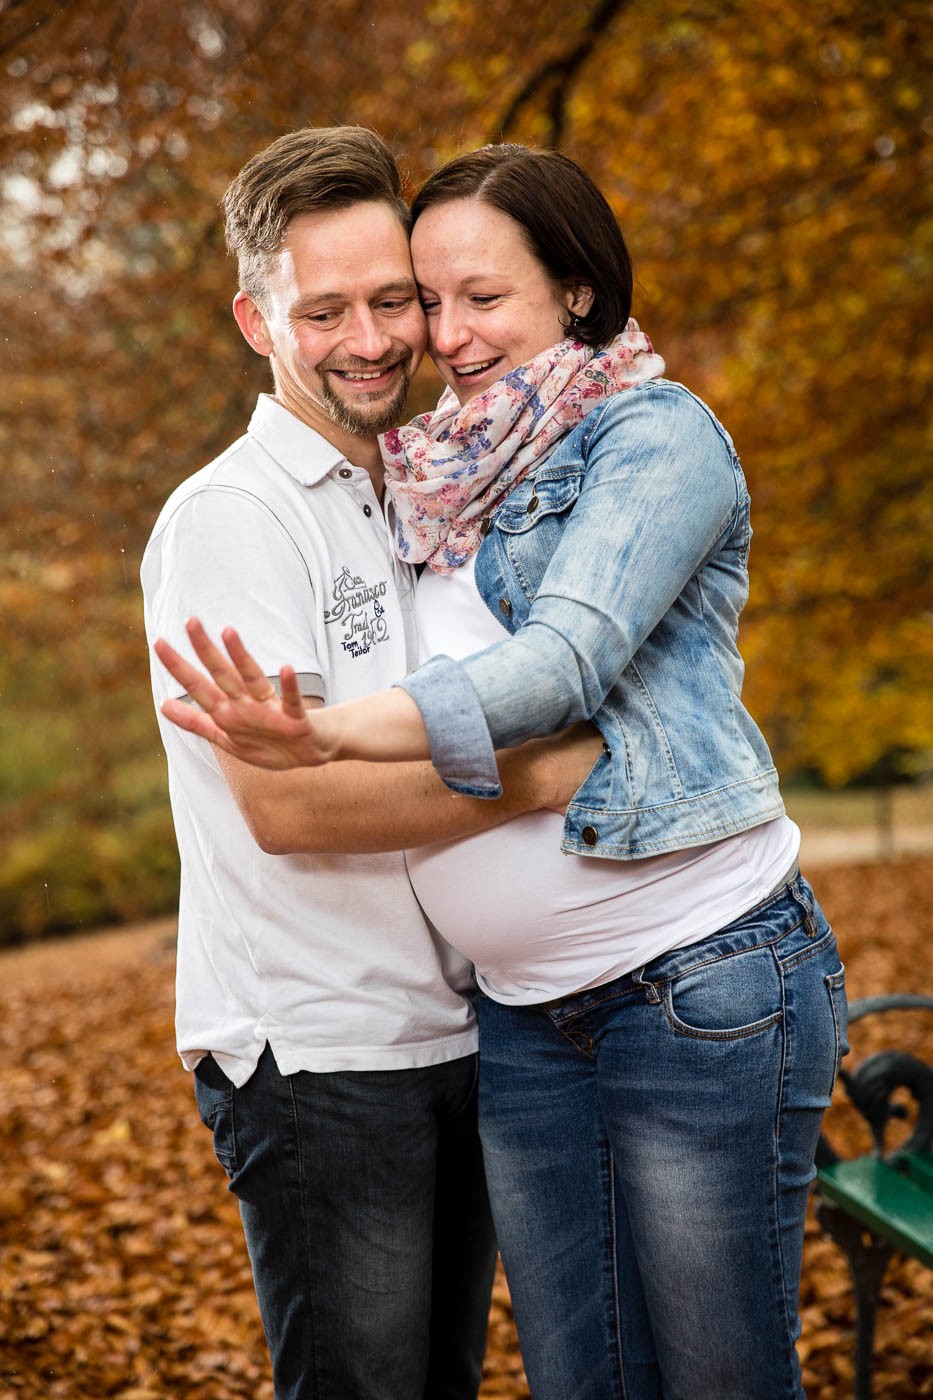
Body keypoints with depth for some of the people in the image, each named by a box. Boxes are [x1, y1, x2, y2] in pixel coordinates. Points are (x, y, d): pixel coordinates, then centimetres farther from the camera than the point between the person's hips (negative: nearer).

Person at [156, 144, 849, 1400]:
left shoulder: (660, 435, -6)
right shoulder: (440, 477, 13)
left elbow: (566, 658, -21)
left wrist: (333, 732, -31)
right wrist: (295, 738, -2)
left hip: (702, 980, -6)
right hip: (520, 1011, 6)